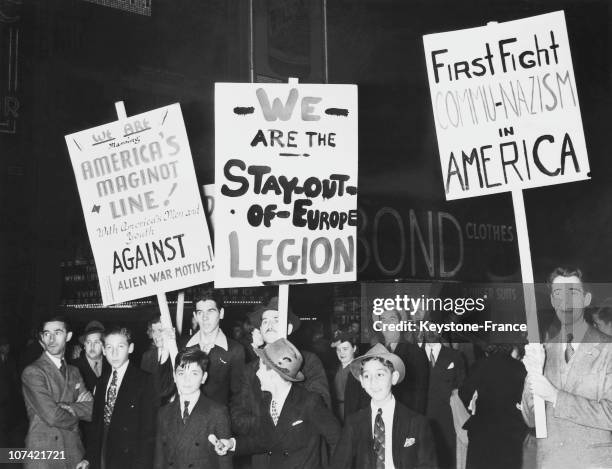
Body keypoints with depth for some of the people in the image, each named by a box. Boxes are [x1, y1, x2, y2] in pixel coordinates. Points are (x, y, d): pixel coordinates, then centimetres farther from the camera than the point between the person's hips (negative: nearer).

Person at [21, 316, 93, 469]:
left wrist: (65, 407, -15)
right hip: (43, 455, -5)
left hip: (74, 452, 5)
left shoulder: (74, 372, 12)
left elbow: (90, 409, 0)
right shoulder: (32, 372, -10)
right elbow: (52, 416, -17)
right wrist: (77, 413, -1)